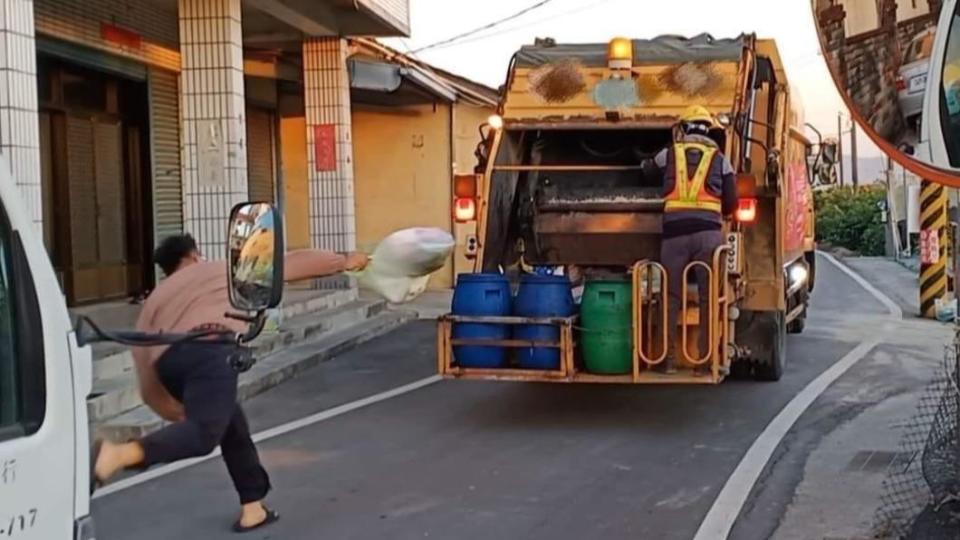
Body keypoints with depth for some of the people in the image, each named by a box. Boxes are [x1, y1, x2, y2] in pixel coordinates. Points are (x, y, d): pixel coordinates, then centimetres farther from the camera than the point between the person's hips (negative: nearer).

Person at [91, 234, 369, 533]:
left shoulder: (154, 302, 35)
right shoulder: (227, 270, 30)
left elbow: (149, 385, 29)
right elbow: (292, 262, 38)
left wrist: (179, 413, 42)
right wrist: (343, 262, 50)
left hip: (168, 360, 5)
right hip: (210, 351, -5)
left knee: (232, 426, 24)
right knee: (204, 434, -20)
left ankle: (253, 507, 25)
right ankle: (122, 454, -41)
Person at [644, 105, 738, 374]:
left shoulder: (668, 154, 14)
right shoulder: (720, 159, 13)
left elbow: (645, 173, 33)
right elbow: (731, 204, 13)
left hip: (674, 230, 1)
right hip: (708, 231, 0)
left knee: (671, 298, 6)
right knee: (709, 298, 4)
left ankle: (669, 358, 6)